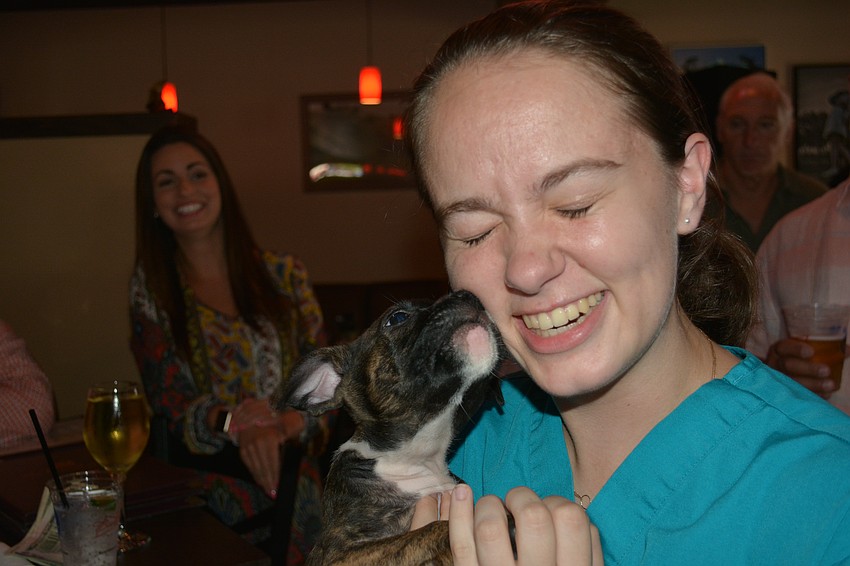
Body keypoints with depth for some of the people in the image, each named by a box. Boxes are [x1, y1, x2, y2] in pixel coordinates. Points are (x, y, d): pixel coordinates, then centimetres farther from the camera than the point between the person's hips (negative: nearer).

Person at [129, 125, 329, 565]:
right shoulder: (150, 288, 6)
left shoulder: (283, 274, 9)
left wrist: (279, 429, -16)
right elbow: (170, 405, -1)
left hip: (295, 491, 1)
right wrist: (232, 421, -23)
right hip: (206, 492, -1)